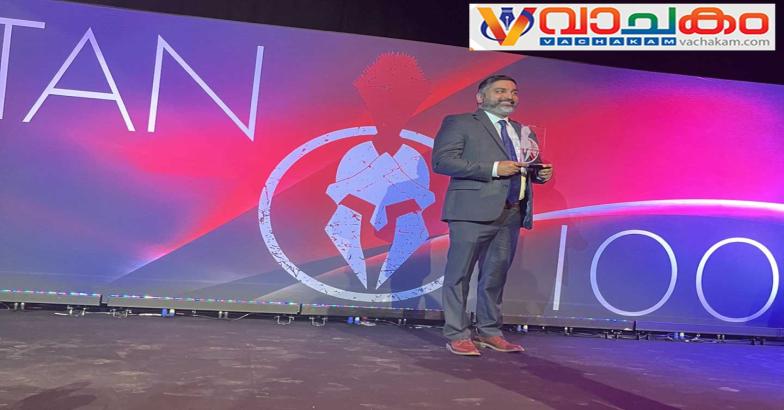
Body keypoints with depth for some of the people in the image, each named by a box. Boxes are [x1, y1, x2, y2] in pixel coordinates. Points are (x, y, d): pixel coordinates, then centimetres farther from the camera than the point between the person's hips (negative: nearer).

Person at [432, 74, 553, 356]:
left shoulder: (523, 132, 21)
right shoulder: (459, 123, 1)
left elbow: (529, 169, 29)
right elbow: (441, 160, -11)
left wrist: (541, 173, 3)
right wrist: (493, 169, -16)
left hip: (511, 214, 6)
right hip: (473, 211, -6)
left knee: (496, 275, 11)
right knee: (460, 274, -1)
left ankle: (489, 332, 23)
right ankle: (457, 335, 8)